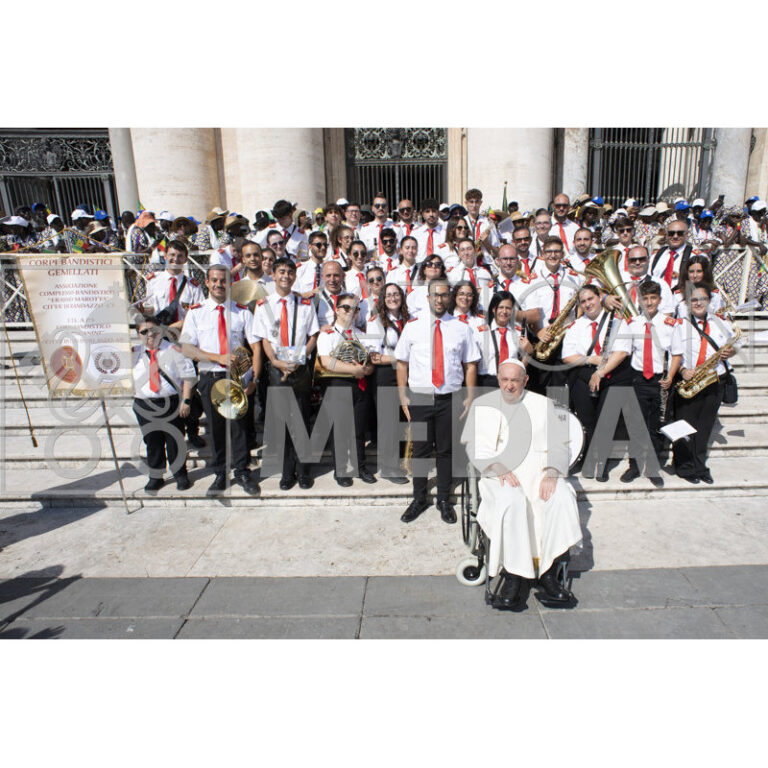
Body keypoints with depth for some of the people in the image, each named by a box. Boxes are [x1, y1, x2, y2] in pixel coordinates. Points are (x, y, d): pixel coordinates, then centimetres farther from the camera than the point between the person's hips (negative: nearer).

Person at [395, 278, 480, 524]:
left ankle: (444, 500, 26)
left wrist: (470, 397, -2)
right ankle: (419, 499, 25)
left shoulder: (461, 328, 5)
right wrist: (402, 396, -2)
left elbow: (470, 365, 6)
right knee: (420, 450, 8)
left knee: (446, 450, 10)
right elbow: (402, 363, 5)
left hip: (450, 399, 0)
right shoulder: (413, 326, 4)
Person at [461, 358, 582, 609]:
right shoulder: (482, 405, 9)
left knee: (562, 498, -28)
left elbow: (558, 445, 7)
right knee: (512, 502, -34)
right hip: (499, 473, -2)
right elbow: (475, 446, 1)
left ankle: (548, 574, -16)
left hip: (538, 471, 2)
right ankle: (512, 577, -22)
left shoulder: (543, 404, 13)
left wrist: (551, 474, -12)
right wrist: (499, 469, -16)